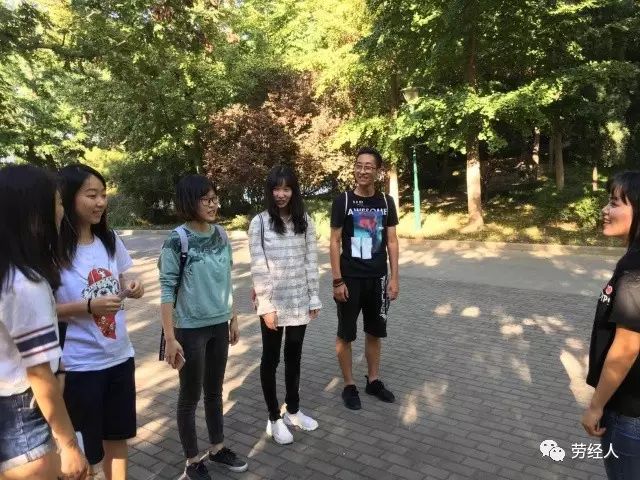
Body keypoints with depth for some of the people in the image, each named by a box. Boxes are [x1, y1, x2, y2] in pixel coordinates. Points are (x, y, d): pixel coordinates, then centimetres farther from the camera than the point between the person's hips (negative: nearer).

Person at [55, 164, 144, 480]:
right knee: (84, 446, 11)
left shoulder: (109, 239, 2)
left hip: (120, 355, 6)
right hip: (79, 364, -6)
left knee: (118, 435, 21)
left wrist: (131, 289, -9)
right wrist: (90, 306, -26)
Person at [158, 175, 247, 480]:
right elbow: (167, 290, -15)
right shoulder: (177, 240, -16)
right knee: (191, 395, 10)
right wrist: (170, 338, -17)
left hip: (219, 325, 5)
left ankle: (217, 448, 38)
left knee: (215, 390, 19)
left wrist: (233, 318, 13)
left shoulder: (221, 235, 1)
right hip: (191, 329, -5)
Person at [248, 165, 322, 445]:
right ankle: (274, 418, 24)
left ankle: (293, 411, 34)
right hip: (273, 302, -3)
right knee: (271, 358, 10)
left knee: (294, 357, 17)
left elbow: (311, 261, 4)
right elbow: (258, 268, -11)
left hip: (300, 301, 4)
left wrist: (314, 298, 3)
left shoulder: (304, 221, 2)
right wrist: (266, 305, -14)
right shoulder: (260, 222, -8)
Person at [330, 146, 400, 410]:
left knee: (375, 332, 15)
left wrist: (394, 277, 1)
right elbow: (335, 242, -7)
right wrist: (337, 280, -11)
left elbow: (392, 241, 6)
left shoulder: (386, 202, 3)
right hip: (350, 278, -3)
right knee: (345, 334, 6)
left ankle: (373, 381, 31)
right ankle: (349, 386, 21)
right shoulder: (343, 201, -7)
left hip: (378, 278, 3)